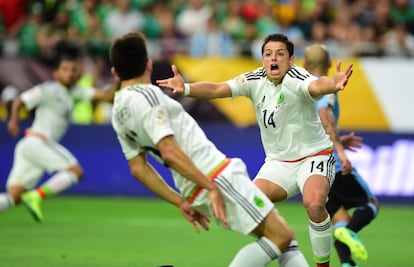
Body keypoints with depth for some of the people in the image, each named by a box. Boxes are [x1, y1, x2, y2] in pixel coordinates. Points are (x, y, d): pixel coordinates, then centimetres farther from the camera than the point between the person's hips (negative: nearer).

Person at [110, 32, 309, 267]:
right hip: (215, 175, -10)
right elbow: (169, 151, -21)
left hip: (194, 191, 10)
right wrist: (210, 187, -20)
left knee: (280, 232, 15)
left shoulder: (119, 113, 15)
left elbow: (138, 168, 16)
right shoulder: (146, 96, -12)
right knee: (280, 236, -9)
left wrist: (181, 202, 17)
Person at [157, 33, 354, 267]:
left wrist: (334, 84, -67)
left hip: (314, 155, -5)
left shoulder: (296, 79, -20)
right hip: (278, 162, 5)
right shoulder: (255, 80, -6)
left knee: (313, 203, -31)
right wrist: (186, 88, -35)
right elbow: (216, 89, -16)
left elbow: (317, 86, -43)